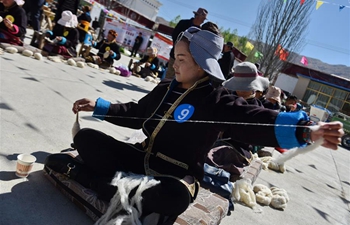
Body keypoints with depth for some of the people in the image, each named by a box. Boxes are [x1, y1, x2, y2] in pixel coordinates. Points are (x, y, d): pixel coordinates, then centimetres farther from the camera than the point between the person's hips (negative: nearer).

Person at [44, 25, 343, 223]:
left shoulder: (219, 101, -12)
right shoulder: (165, 88, 7)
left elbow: (259, 122, -27)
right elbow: (135, 113, 18)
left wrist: (306, 131, -44)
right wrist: (97, 106, 18)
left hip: (176, 175, -5)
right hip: (143, 159, 5)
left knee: (174, 198, -42)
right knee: (86, 137, -1)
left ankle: (89, 176, -24)